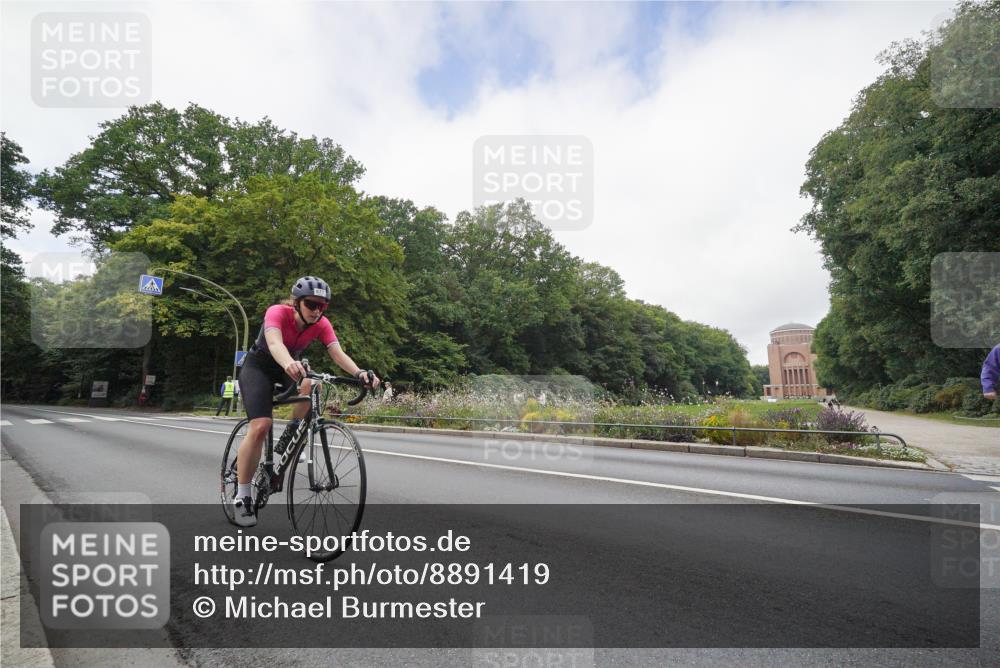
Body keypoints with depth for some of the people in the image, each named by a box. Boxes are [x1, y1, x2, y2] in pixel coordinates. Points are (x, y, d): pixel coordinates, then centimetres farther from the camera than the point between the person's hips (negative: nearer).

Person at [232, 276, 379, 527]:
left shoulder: (321, 324, -18)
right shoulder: (277, 312, -29)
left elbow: (338, 353, -31)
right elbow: (274, 343, -48)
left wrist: (359, 372, -51)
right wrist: (290, 364, -70)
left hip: (289, 367, 4)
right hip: (258, 365, -3)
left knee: (311, 386, -31)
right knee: (260, 426, -20)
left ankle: (290, 433, -5)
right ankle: (241, 496, -6)